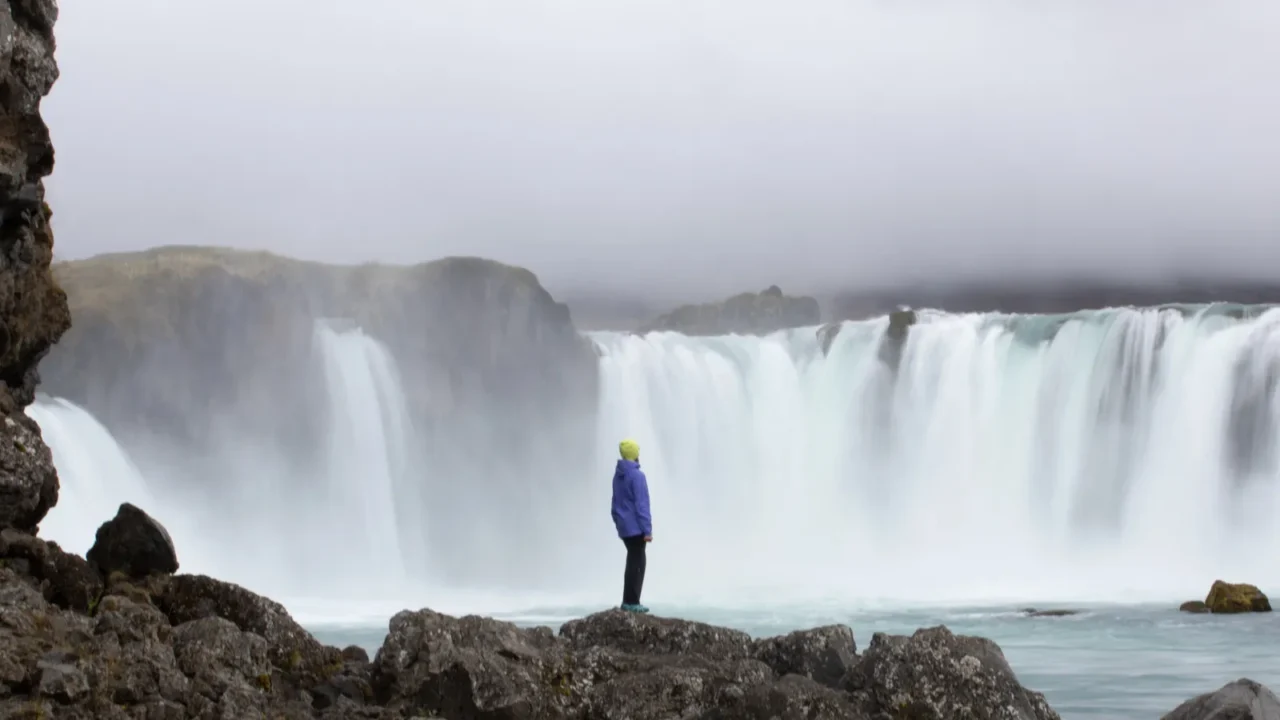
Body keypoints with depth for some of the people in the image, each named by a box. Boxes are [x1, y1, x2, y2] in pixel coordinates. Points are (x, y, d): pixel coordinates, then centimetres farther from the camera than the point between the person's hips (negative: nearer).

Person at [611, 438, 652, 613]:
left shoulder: (618, 475, 10)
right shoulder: (637, 475, -17)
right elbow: (641, 505, -19)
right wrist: (647, 530, -17)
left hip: (624, 527, 8)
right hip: (636, 527, -8)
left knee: (633, 562, 15)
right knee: (637, 563, -3)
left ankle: (628, 600, 16)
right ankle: (632, 602, -3)